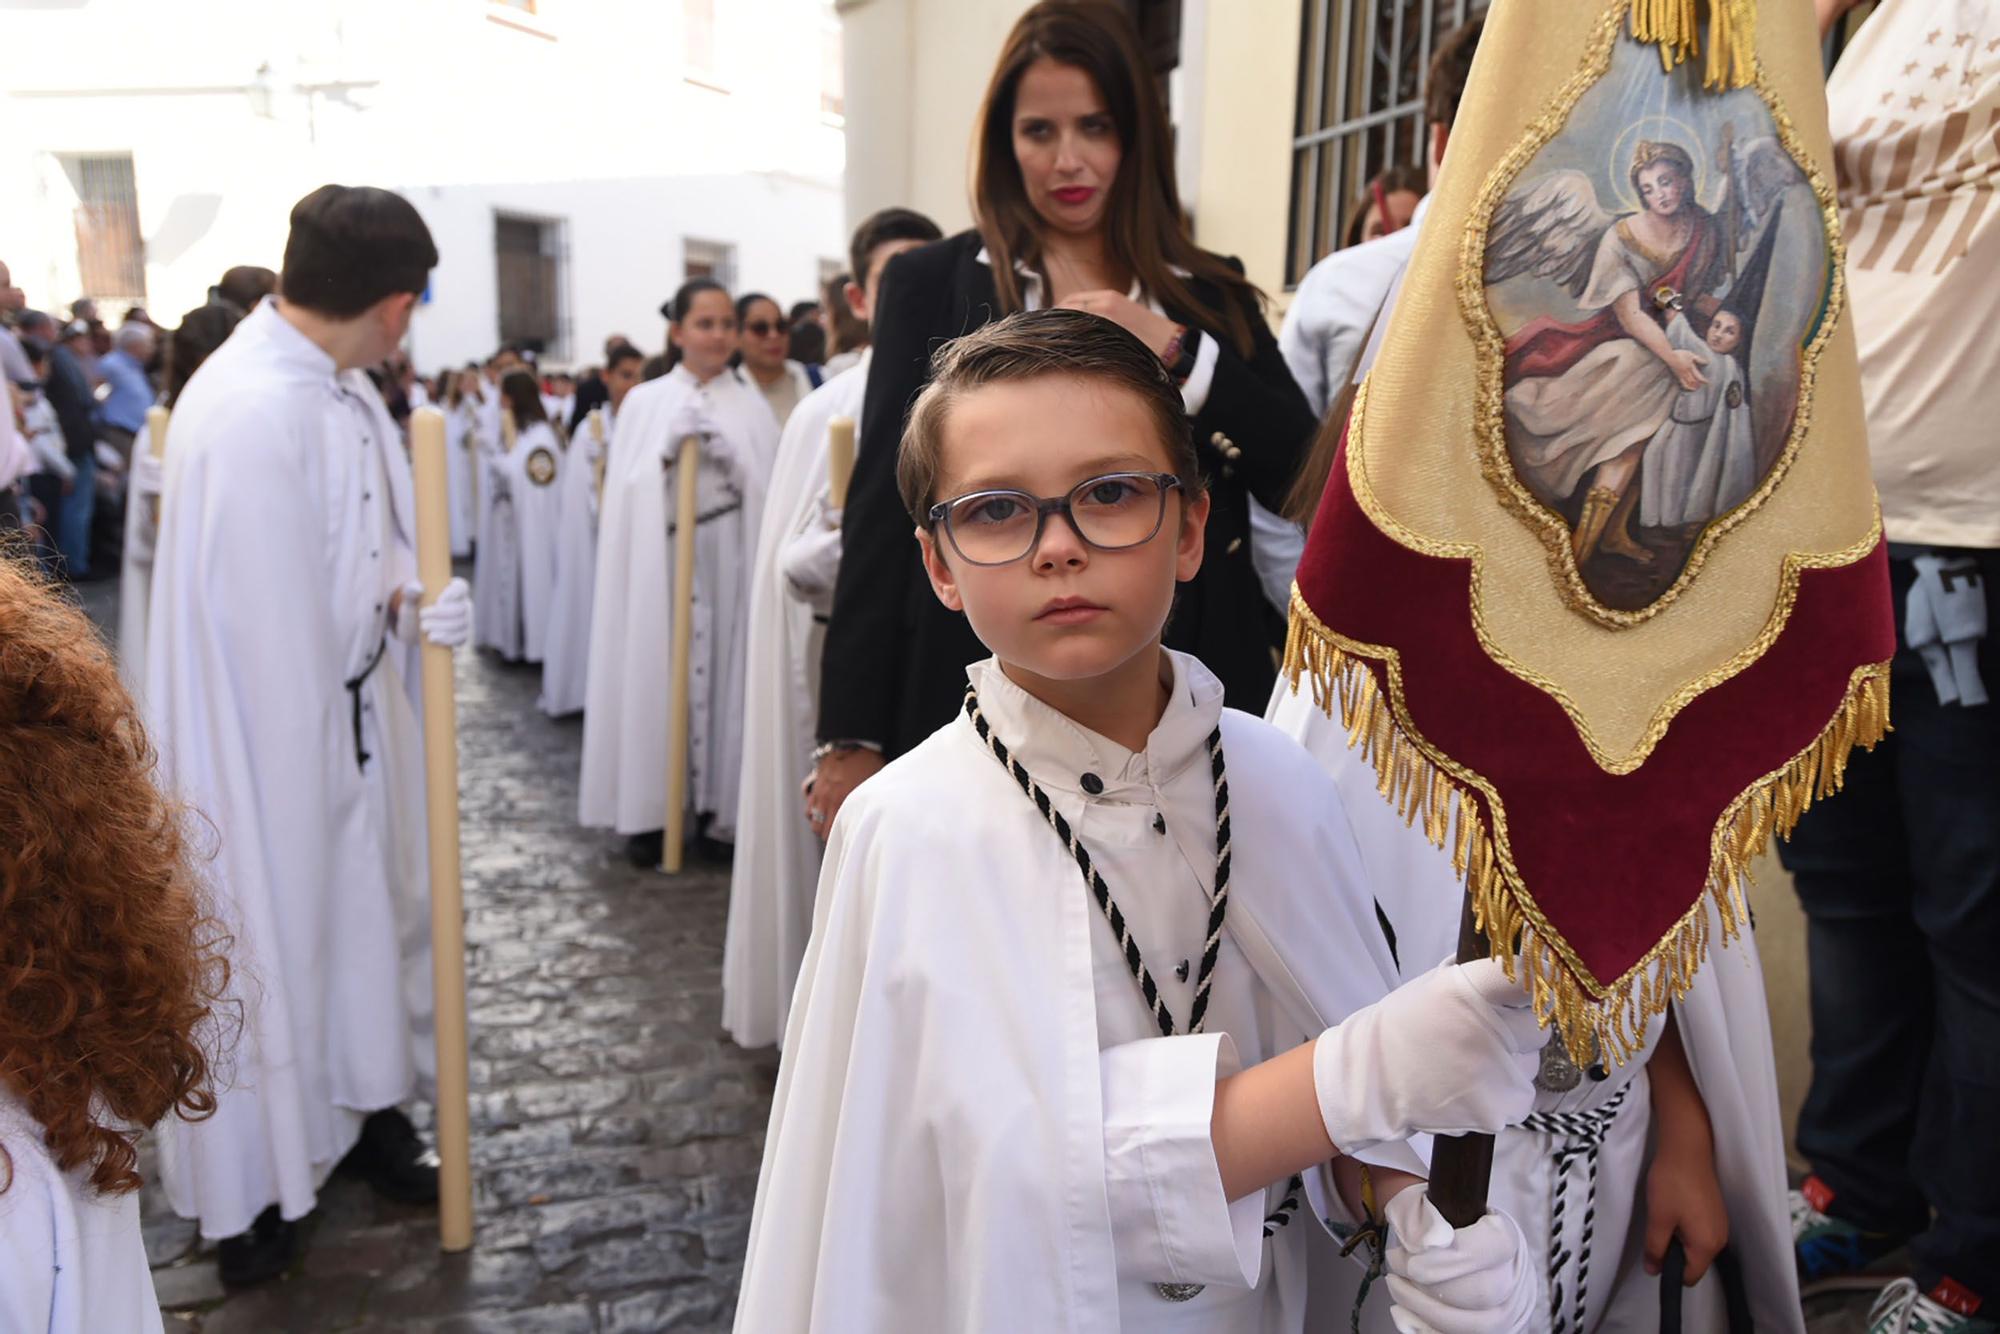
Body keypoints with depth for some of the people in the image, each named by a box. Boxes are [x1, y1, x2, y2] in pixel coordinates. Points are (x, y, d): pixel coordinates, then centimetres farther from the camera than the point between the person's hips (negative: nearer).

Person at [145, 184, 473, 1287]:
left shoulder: (343, 387, 0)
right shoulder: (253, 411, -28)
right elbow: (271, 630, -26)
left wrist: (414, 598, -9)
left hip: (353, 707, 8)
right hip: (267, 733, -8)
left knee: (370, 903, 20)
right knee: (273, 930, 9)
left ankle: (369, 1110, 42)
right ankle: (253, 1187, 31)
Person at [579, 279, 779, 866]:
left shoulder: (751, 405, 8)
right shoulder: (645, 401, 8)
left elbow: (769, 489, 1)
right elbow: (626, 489, 2)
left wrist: (730, 459, -15)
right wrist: (669, 449, -12)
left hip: (728, 564, 0)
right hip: (660, 563, 0)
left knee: (724, 674, 1)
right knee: (658, 676, -1)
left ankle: (718, 805, 10)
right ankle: (651, 809, 7)